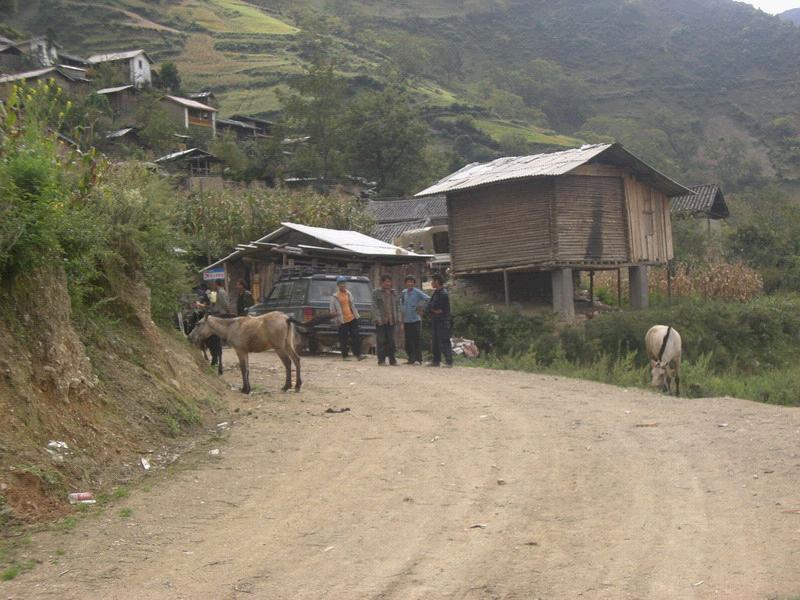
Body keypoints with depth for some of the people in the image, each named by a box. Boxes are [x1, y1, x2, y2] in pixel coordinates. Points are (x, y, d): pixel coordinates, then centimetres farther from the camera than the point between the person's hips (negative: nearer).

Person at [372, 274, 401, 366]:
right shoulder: (376, 292, 2)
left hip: (391, 320, 4)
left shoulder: (394, 293, 15)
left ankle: (392, 360, 8)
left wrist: (398, 318, 6)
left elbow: (397, 306, 17)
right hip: (381, 321, -4)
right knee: (381, 341, -2)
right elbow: (374, 306, -4)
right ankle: (381, 360, 2)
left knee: (391, 341, 5)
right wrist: (377, 318, -13)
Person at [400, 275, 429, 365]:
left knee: (416, 340, -6)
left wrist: (422, 307, -11)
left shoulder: (417, 292, -4)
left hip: (416, 319, -5)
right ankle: (411, 359, 14)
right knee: (408, 341, 7)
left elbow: (429, 299, -9)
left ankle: (418, 359, -5)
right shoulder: (403, 293, 10)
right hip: (406, 320, 5)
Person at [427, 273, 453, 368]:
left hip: (442, 321, -9)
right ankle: (436, 361, 19)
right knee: (435, 342, 13)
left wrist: (432, 309, 0)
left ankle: (449, 362, -9)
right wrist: (435, 310, -2)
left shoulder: (443, 294, -15)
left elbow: (439, 310, -16)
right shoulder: (435, 292, 15)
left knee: (444, 342, -10)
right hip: (435, 321, 9)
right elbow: (429, 306, 15)